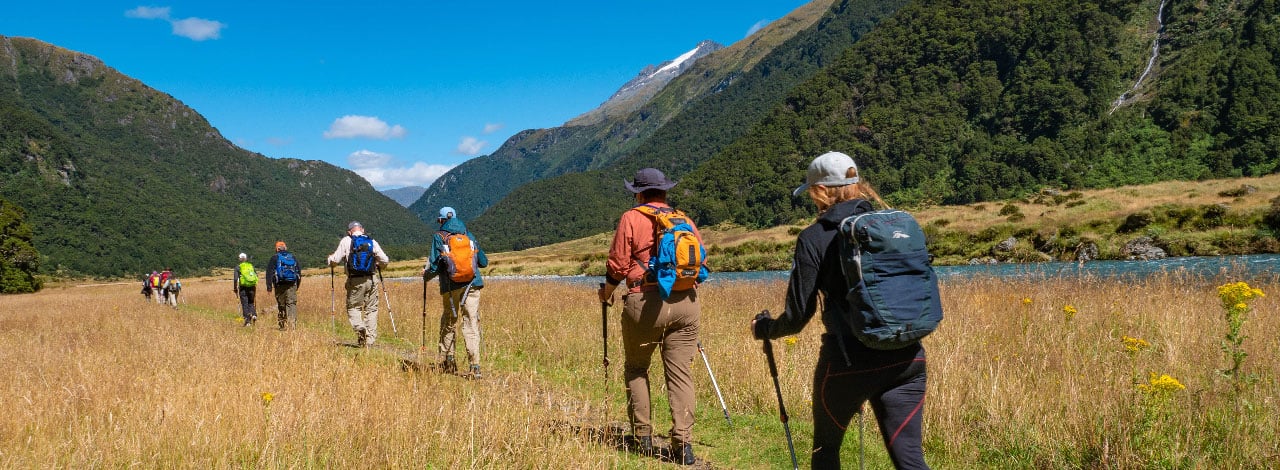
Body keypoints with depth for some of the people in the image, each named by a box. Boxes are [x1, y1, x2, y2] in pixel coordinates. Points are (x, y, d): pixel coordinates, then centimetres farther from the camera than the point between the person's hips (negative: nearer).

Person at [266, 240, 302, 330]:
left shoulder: (274, 258, 5)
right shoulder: (293, 257, 15)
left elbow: (269, 272, -2)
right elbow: (299, 273, 20)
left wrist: (269, 286, -4)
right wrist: (297, 285, 26)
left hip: (280, 285, -1)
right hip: (292, 285, 1)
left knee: (281, 305, 7)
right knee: (292, 304, -4)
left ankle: (283, 325, 11)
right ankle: (293, 324, -19)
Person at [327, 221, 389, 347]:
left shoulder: (346, 241, 2)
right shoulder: (372, 242, 8)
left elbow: (335, 260, -3)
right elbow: (384, 261, 6)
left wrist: (330, 258, 20)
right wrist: (378, 265, 28)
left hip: (355, 280, -2)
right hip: (371, 280, 2)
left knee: (353, 307, 9)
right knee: (371, 309, 9)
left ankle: (359, 327, -18)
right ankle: (370, 339, 4)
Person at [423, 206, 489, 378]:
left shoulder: (439, 237, 2)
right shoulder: (469, 235, 12)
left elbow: (435, 266, -3)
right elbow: (484, 262, 14)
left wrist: (426, 275, 18)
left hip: (451, 287, -1)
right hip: (472, 285, 1)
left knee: (449, 323, 17)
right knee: (471, 324, -2)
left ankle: (447, 361, 22)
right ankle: (475, 366, -12)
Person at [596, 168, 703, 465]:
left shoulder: (631, 219, 1)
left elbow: (617, 265, -1)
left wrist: (607, 292, 17)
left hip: (645, 302, -3)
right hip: (686, 303, 3)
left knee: (636, 368, 14)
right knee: (681, 373, 4)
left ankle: (643, 437, 13)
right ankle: (683, 443, -4)